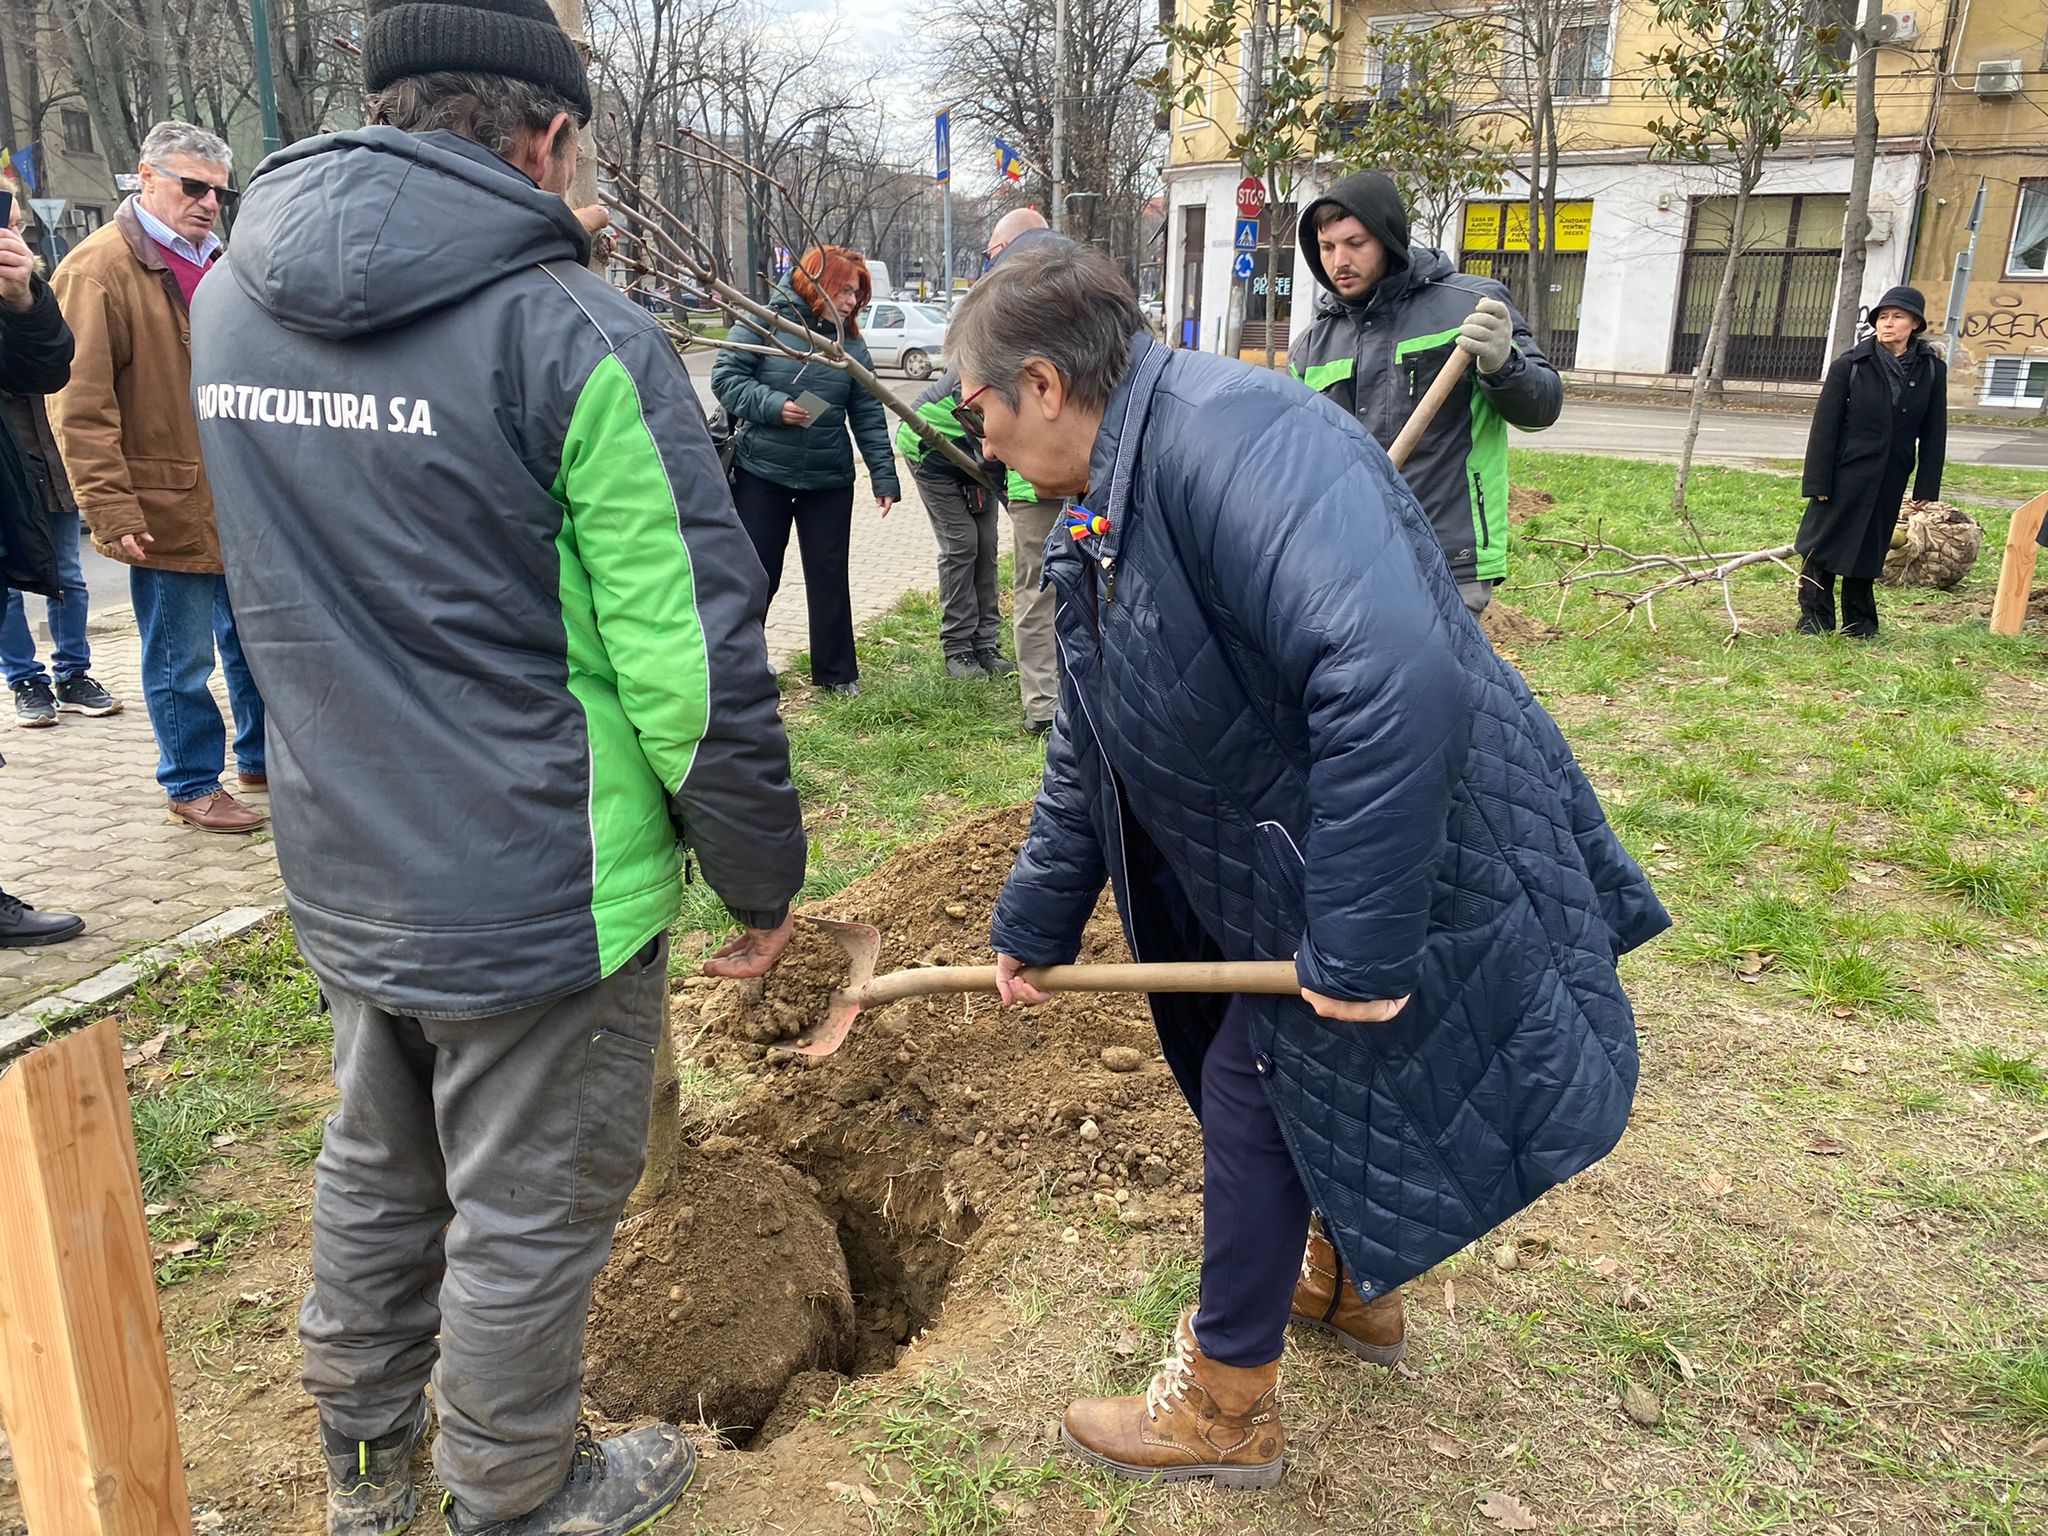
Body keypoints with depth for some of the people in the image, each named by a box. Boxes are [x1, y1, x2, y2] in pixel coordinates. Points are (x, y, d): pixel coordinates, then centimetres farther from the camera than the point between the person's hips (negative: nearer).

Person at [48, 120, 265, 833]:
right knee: (182, 655, 4)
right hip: (170, 504, -7)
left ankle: (263, 756, 32)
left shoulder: (214, 263, 14)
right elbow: (80, 407, -15)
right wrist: (111, 510, -19)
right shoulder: (99, 269, -11)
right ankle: (192, 785, 17)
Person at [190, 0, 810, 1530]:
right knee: (527, 1224, 14)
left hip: (341, 883, 7)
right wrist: (762, 875, -9)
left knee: (376, 1171, 26)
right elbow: (698, 660, -21)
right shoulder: (576, 331, -21)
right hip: (538, 902, -7)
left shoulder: (232, 301, 2)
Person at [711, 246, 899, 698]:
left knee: (829, 575, 7)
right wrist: (773, 405, -21)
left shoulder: (851, 344, 4)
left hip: (829, 478, 3)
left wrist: (884, 475, -2)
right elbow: (725, 376, -8)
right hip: (761, 473, -3)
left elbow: (868, 415, 4)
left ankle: (837, 672, 19)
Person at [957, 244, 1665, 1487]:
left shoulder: (1229, 435, -29)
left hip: (1407, 862, -9)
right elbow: (1089, 756, 17)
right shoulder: (1105, 521, 6)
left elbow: (1399, 677, -42)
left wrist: (1355, 942, -34)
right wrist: (1035, 928, 24)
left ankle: (1226, 1405, 26)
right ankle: (1354, 1285, 52)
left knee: (1252, 1084, 3)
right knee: (1296, 1076, 23)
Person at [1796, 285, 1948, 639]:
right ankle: (1814, 622, 13)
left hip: (1889, 483, 3)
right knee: (1824, 547, 2)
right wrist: (1817, 482, -11)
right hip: (1844, 474, -3)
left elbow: (1933, 433, 5)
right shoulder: (1849, 365, -7)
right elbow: (1824, 426, -7)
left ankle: (1860, 626, 23)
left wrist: (1926, 488, 2)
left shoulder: (1932, 370, 2)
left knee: (1868, 552, 12)